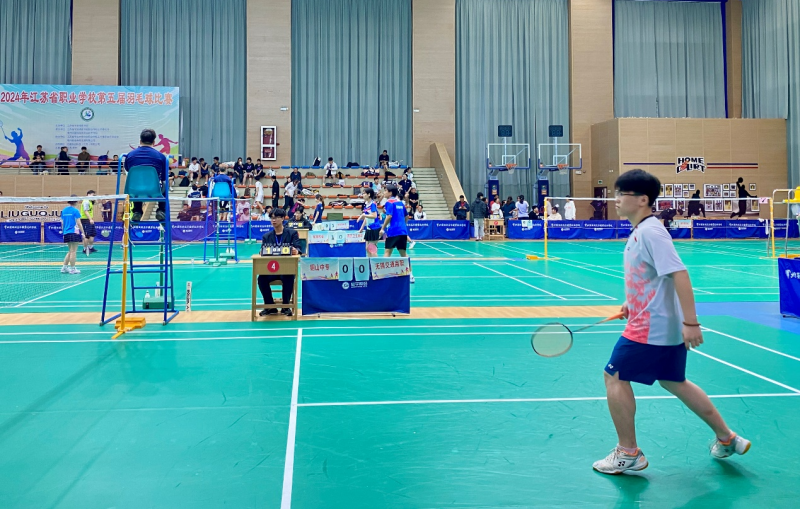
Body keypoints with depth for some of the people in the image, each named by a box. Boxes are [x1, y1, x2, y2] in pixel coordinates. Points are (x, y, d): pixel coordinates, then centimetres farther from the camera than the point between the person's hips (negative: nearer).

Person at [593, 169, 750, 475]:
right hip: (666, 326, 10)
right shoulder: (639, 232, 11)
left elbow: (679, 274, -26)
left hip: (650, 327, -10)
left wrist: (690, 322, -28)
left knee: (614, 377, -1)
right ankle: (726, 439, 33)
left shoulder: (650, 232, -19)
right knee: (674, 382, 21)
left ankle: (628, 453, 10)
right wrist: (632, 304, 18)